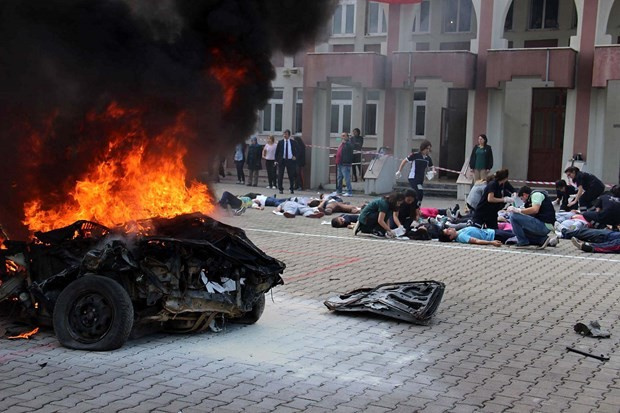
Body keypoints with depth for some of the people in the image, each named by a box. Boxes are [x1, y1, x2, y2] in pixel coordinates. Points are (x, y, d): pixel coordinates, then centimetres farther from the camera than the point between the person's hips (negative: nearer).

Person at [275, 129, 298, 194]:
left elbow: (296, 150, 11)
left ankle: (292, 189, 15)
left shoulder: (293, 142, 4)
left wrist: (295, 156, -7)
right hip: (282, 160, 0)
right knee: (280, 175, 1)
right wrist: (276, 160, -4)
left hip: (290, 160, 0)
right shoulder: (280, 142, 3)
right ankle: (281, 189, 9)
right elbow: (277, 152, 4)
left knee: (291, 176, 4)